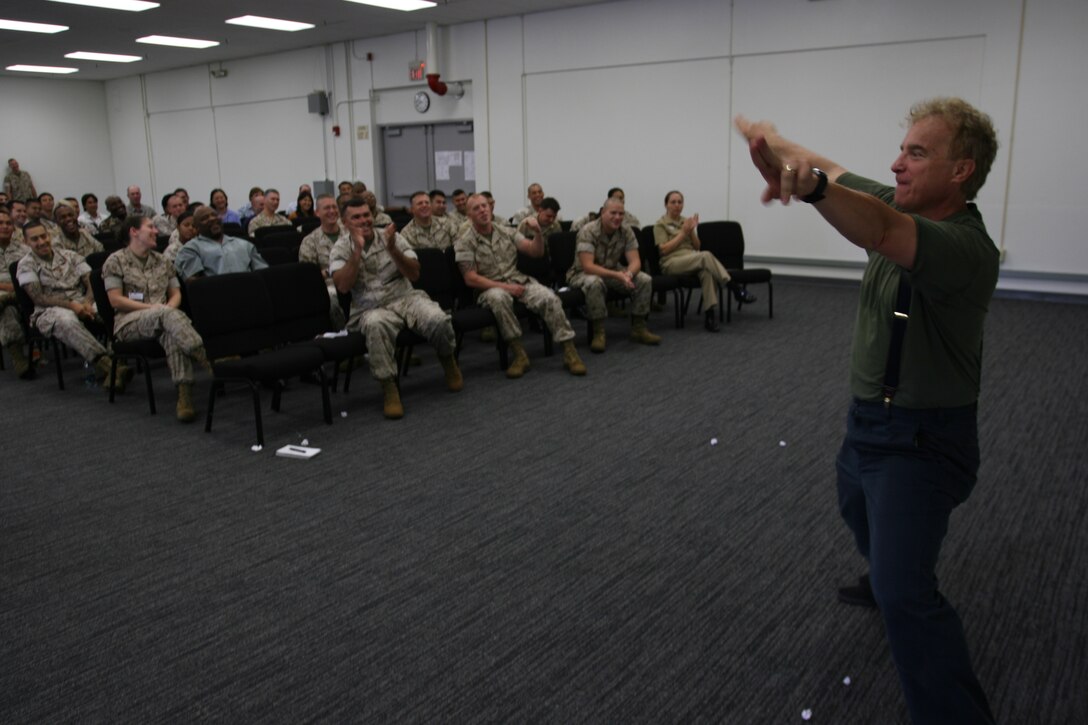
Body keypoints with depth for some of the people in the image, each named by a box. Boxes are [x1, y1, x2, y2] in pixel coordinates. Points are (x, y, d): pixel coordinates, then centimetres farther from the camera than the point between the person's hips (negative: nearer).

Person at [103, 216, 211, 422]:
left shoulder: (162, 261, 21)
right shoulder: (115, 261, 6)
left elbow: (176, 293, 19)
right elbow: (116, 299, -3)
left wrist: (169, 307, -5)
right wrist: (151, 307, -12)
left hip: (162, 317, 3)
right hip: (129, 322, -3)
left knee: (172, 333, -36)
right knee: (167, 315, -38)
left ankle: (184, 393, -50)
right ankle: (206, 359, -50)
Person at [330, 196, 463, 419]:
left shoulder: (392, 237, 5)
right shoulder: (341, 249, 3)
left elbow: (414, 274, -1)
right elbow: (343, 286, -13)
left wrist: (392, 249, -15)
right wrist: (358, 250, -19)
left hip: (406, 298, 2)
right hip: (371, 308, -2)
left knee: (438, 320, -28)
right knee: (376, 325, -39)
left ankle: (448, 360, 5)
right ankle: (389, 387, -27)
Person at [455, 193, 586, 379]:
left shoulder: (507, 233, 11)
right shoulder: (464, 243, -1)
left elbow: (536, 252, 7)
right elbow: (471, 279, -9)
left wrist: (538, 233, -13)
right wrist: (504, 286, -17)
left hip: (519, 281, 3)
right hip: (490, 289, -3)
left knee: (549, 298, -25)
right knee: (499, 298, -39)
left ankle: (569, 351, -22)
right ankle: (519, 354, -31)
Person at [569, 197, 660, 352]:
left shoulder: (626, 232, -8)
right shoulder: (588, 232, -23)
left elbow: (635, 261, -13)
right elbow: (587, 266, -31)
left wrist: (628, 274, -38)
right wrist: (617, 275, -41)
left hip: (614, 272, 5)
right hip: (583, 274, -5)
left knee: (645, 280, -15)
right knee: (594, 283, -40)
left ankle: (638, 328, -4)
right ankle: (598, 332, -26)